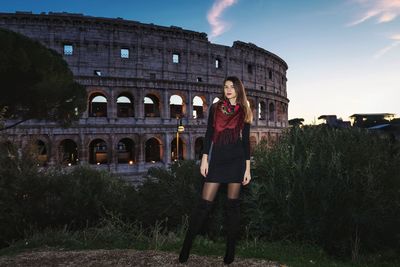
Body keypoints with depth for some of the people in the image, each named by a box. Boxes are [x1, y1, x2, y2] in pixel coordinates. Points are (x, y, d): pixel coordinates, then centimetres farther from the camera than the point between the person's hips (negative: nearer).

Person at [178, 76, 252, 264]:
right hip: (217, 158, 0)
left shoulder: (244, 112, 8)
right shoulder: (215, 108, 9)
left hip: (237, 159, 0)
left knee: (233, 204, 4)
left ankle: (230, 251, 15)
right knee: (205, 203, -4)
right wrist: (204, 158, -3)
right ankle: (186, 247, 8)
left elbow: (246, 140, 6)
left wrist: (248, 168, 1)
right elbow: (209, 134, 7)